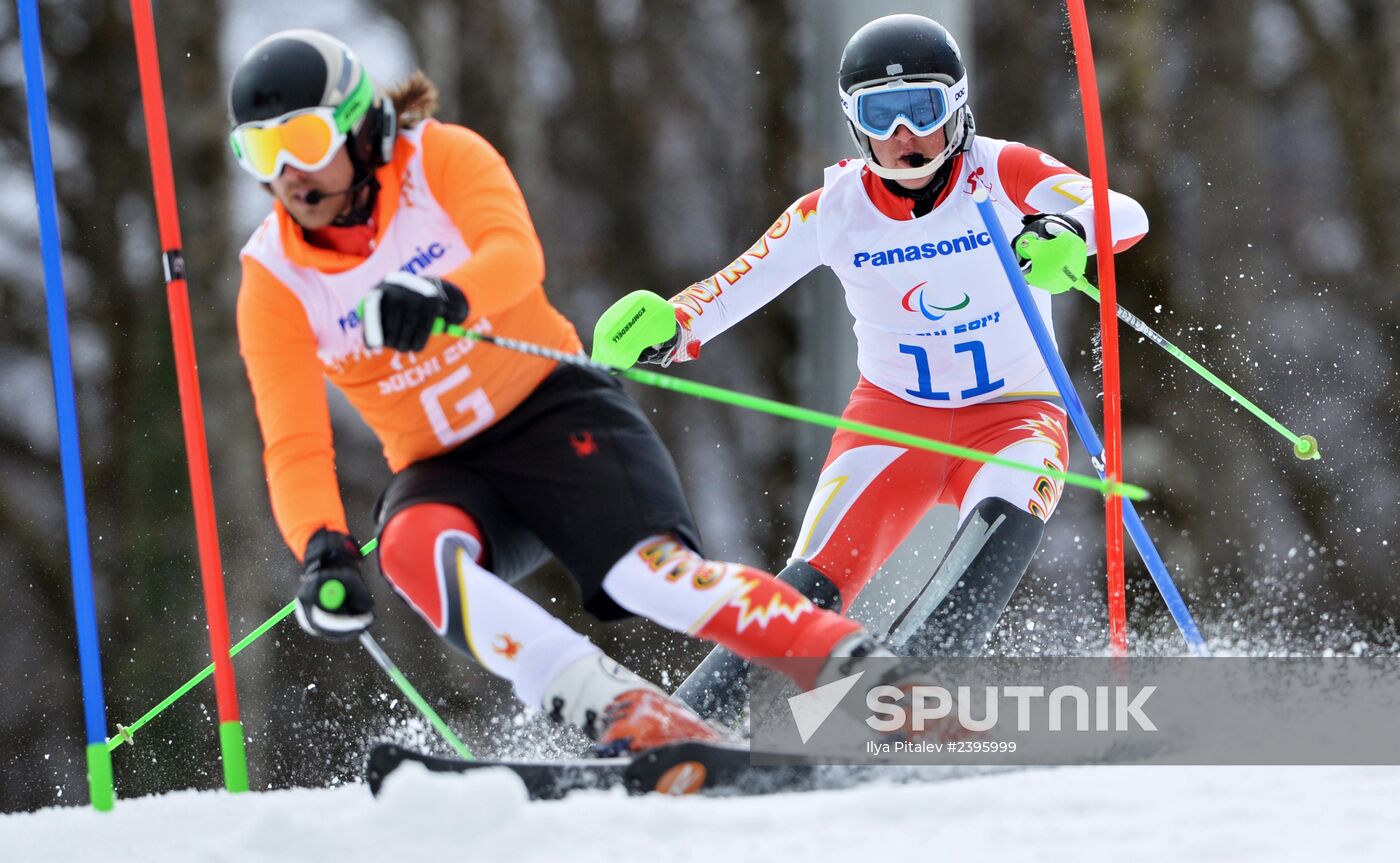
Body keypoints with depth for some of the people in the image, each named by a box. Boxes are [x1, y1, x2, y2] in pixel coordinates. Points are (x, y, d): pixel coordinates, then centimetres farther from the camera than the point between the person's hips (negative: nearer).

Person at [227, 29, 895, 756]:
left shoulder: (441, 161, -8)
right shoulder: (274, 283, -4)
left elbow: (516, 252, -28)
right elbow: (295, 446, -11)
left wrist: (446, 297, -51)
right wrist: (320, 548, -31)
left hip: (552, 408, -2)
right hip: (444, 471, 2)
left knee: (650, 571, -28)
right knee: (411, 548, -33)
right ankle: (622, 716, -42)